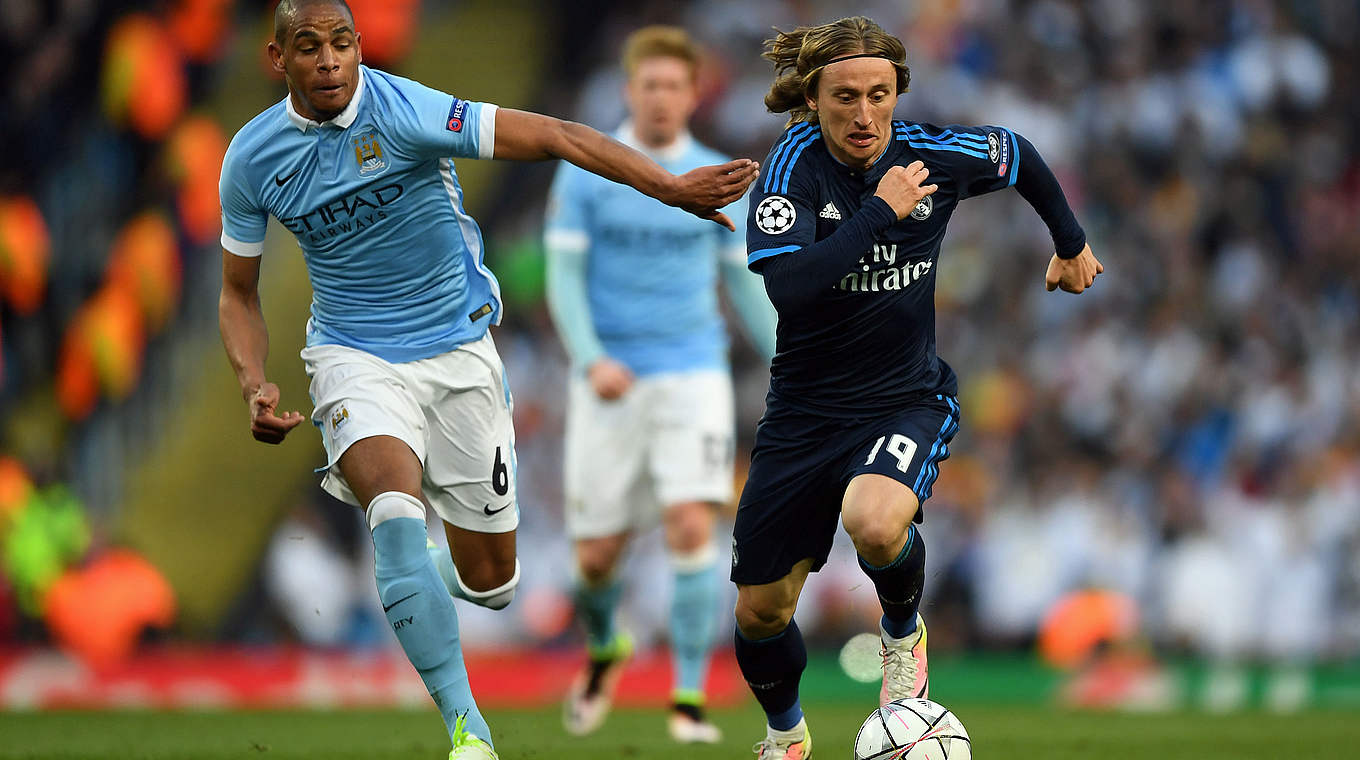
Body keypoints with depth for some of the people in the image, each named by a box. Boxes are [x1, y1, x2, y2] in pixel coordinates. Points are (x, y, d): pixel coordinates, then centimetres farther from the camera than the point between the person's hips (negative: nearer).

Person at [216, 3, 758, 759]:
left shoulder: (404, 112, -18)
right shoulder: (252, 159, -6)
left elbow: (554, 137, -25)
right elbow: (240, 294, 8)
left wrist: (670, 186, -35)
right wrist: (256, 387, -11)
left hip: (456, 349, 0)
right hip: (356, 356, 0)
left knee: (491, 582, 4)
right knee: (397, 515, -28)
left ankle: (422, 573, 43)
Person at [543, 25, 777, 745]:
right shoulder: (583, 174, 0)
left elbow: (746, 284, 12)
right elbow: (564, 277, -3)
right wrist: (591, 361, -17)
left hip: (692, 375, 0)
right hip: (609, 384, 0)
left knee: (691, 528, -18)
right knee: (597, 556, 2)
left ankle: (690, 700, -11)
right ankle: (604, 648, 37)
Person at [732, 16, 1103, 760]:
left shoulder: (934, 153, -10)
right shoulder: (796, 162, -17)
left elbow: (1019, 156, 14)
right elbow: (787, 285, -33)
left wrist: (1072, 246, 26)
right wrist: (882, 210, -30)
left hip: (908, 399, -1)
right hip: (806, 411, 1)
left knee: (875, 523, -34)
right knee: (760, 611, 8)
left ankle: (902, 634, 0)